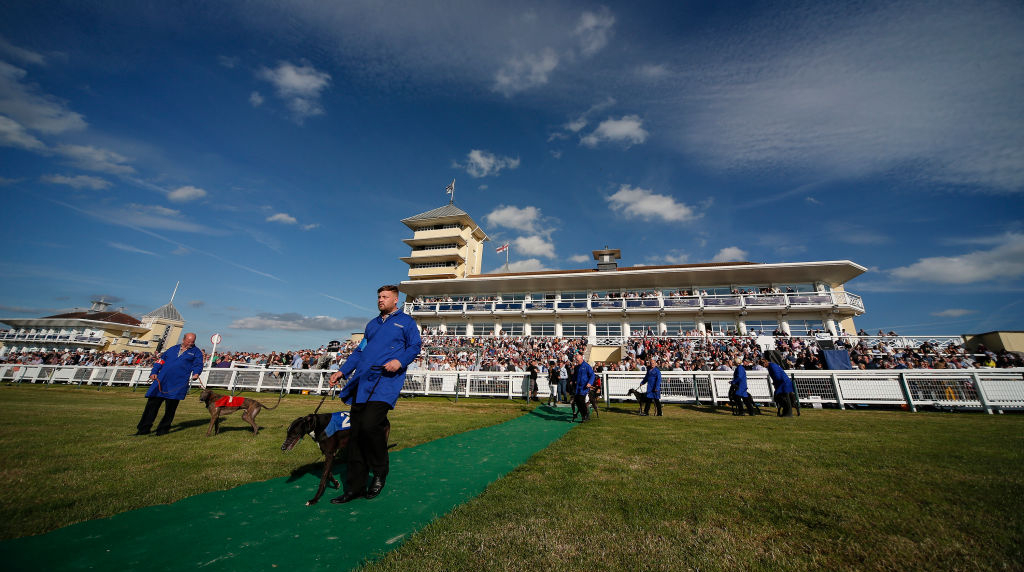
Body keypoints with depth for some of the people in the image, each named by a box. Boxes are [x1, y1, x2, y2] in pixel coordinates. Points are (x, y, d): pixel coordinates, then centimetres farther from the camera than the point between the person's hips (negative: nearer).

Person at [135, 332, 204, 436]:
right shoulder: (173, 349, 18)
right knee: (152, 404, 4)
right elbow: (160, 361, 22)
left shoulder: (196, 352, 9)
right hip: (161, 381, 3)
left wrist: (196, 373, -19)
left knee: (170, 407, 1)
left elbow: (198, 364, 0)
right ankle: (144, 429, 17)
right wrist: (154, 372, 9)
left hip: (178, 384, -3)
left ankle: (163, 429, 15)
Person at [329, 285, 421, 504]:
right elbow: (359, 350, 26)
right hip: (362, 381, 7)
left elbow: (415, 346, -1)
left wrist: (400, 361, -18)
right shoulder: (372, 324, 25)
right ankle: (355, 487, 17)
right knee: (356, 432, 5)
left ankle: (380, 471, 8)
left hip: (385, 380, -6)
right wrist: (342, 371, 18)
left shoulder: (406, 321, 7)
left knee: (370, 424, -19)